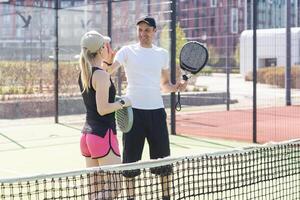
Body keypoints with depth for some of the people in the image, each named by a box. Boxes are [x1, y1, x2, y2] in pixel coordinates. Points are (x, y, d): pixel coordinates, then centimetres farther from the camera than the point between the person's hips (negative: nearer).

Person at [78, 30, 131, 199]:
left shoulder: (84, 73, 9)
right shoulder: (102, 75, -16)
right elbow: (103, 109, -20)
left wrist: (105, 64, 23)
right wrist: (123, 102, -6)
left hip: (87, 135, 9)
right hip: (104, 136, -9)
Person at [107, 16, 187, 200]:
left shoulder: (162, 54, 11)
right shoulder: (127, 51, 1)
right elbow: (109, 69, -16)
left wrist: (175, 87, -4)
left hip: (156, 110, 3)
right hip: (134, 110, -2)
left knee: (163, 160, 6)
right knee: (131, 160, 4)